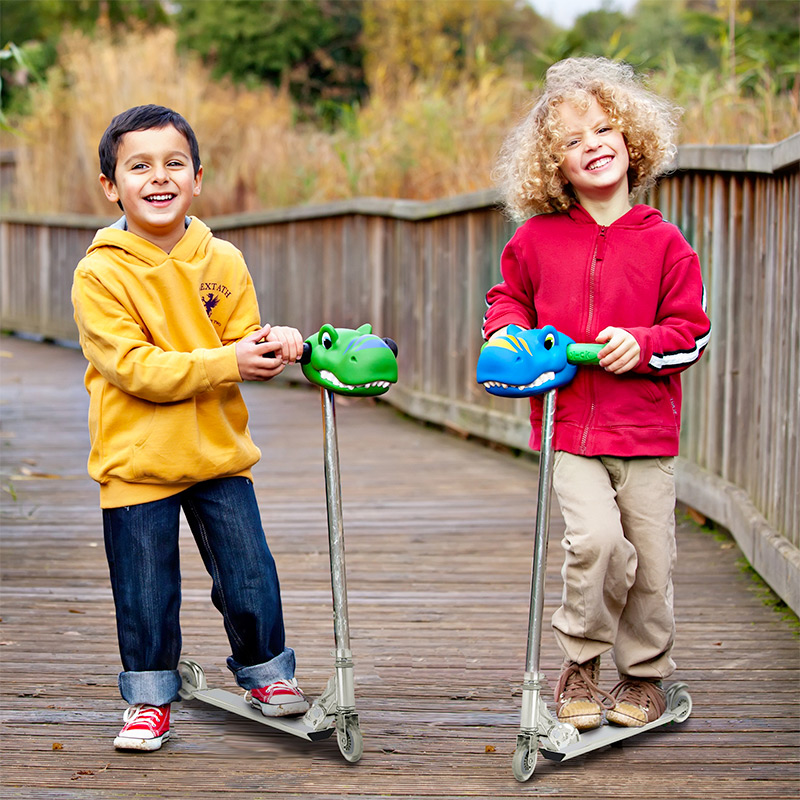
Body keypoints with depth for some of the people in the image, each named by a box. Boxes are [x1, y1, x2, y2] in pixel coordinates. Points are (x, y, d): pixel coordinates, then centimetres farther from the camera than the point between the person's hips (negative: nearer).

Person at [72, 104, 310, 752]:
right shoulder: (100, 275, -12)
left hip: (219, 453, 3)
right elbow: (136, 367, -19)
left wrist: (275, 345, -20)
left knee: (250, 577, 8)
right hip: (136, 460, -3)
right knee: (146, 592, 6)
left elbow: (242, 340, 4)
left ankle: (265, 669, 32)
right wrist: (229, 362, -24)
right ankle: (150, 697, 25)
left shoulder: (222, 261, 1)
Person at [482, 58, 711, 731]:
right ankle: (580, 664, 3)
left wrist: (643, 343, -15)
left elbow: (693, 330, 3)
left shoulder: (663, 242, 0)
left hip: (645, 428, 1)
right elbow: (507, 299, 20)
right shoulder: (536, 239, 4)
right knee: (598, 539, -19)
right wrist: (509, 335, -1)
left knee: (651, 561, 6)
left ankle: (646, 675, 29)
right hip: (567, 425, 0)